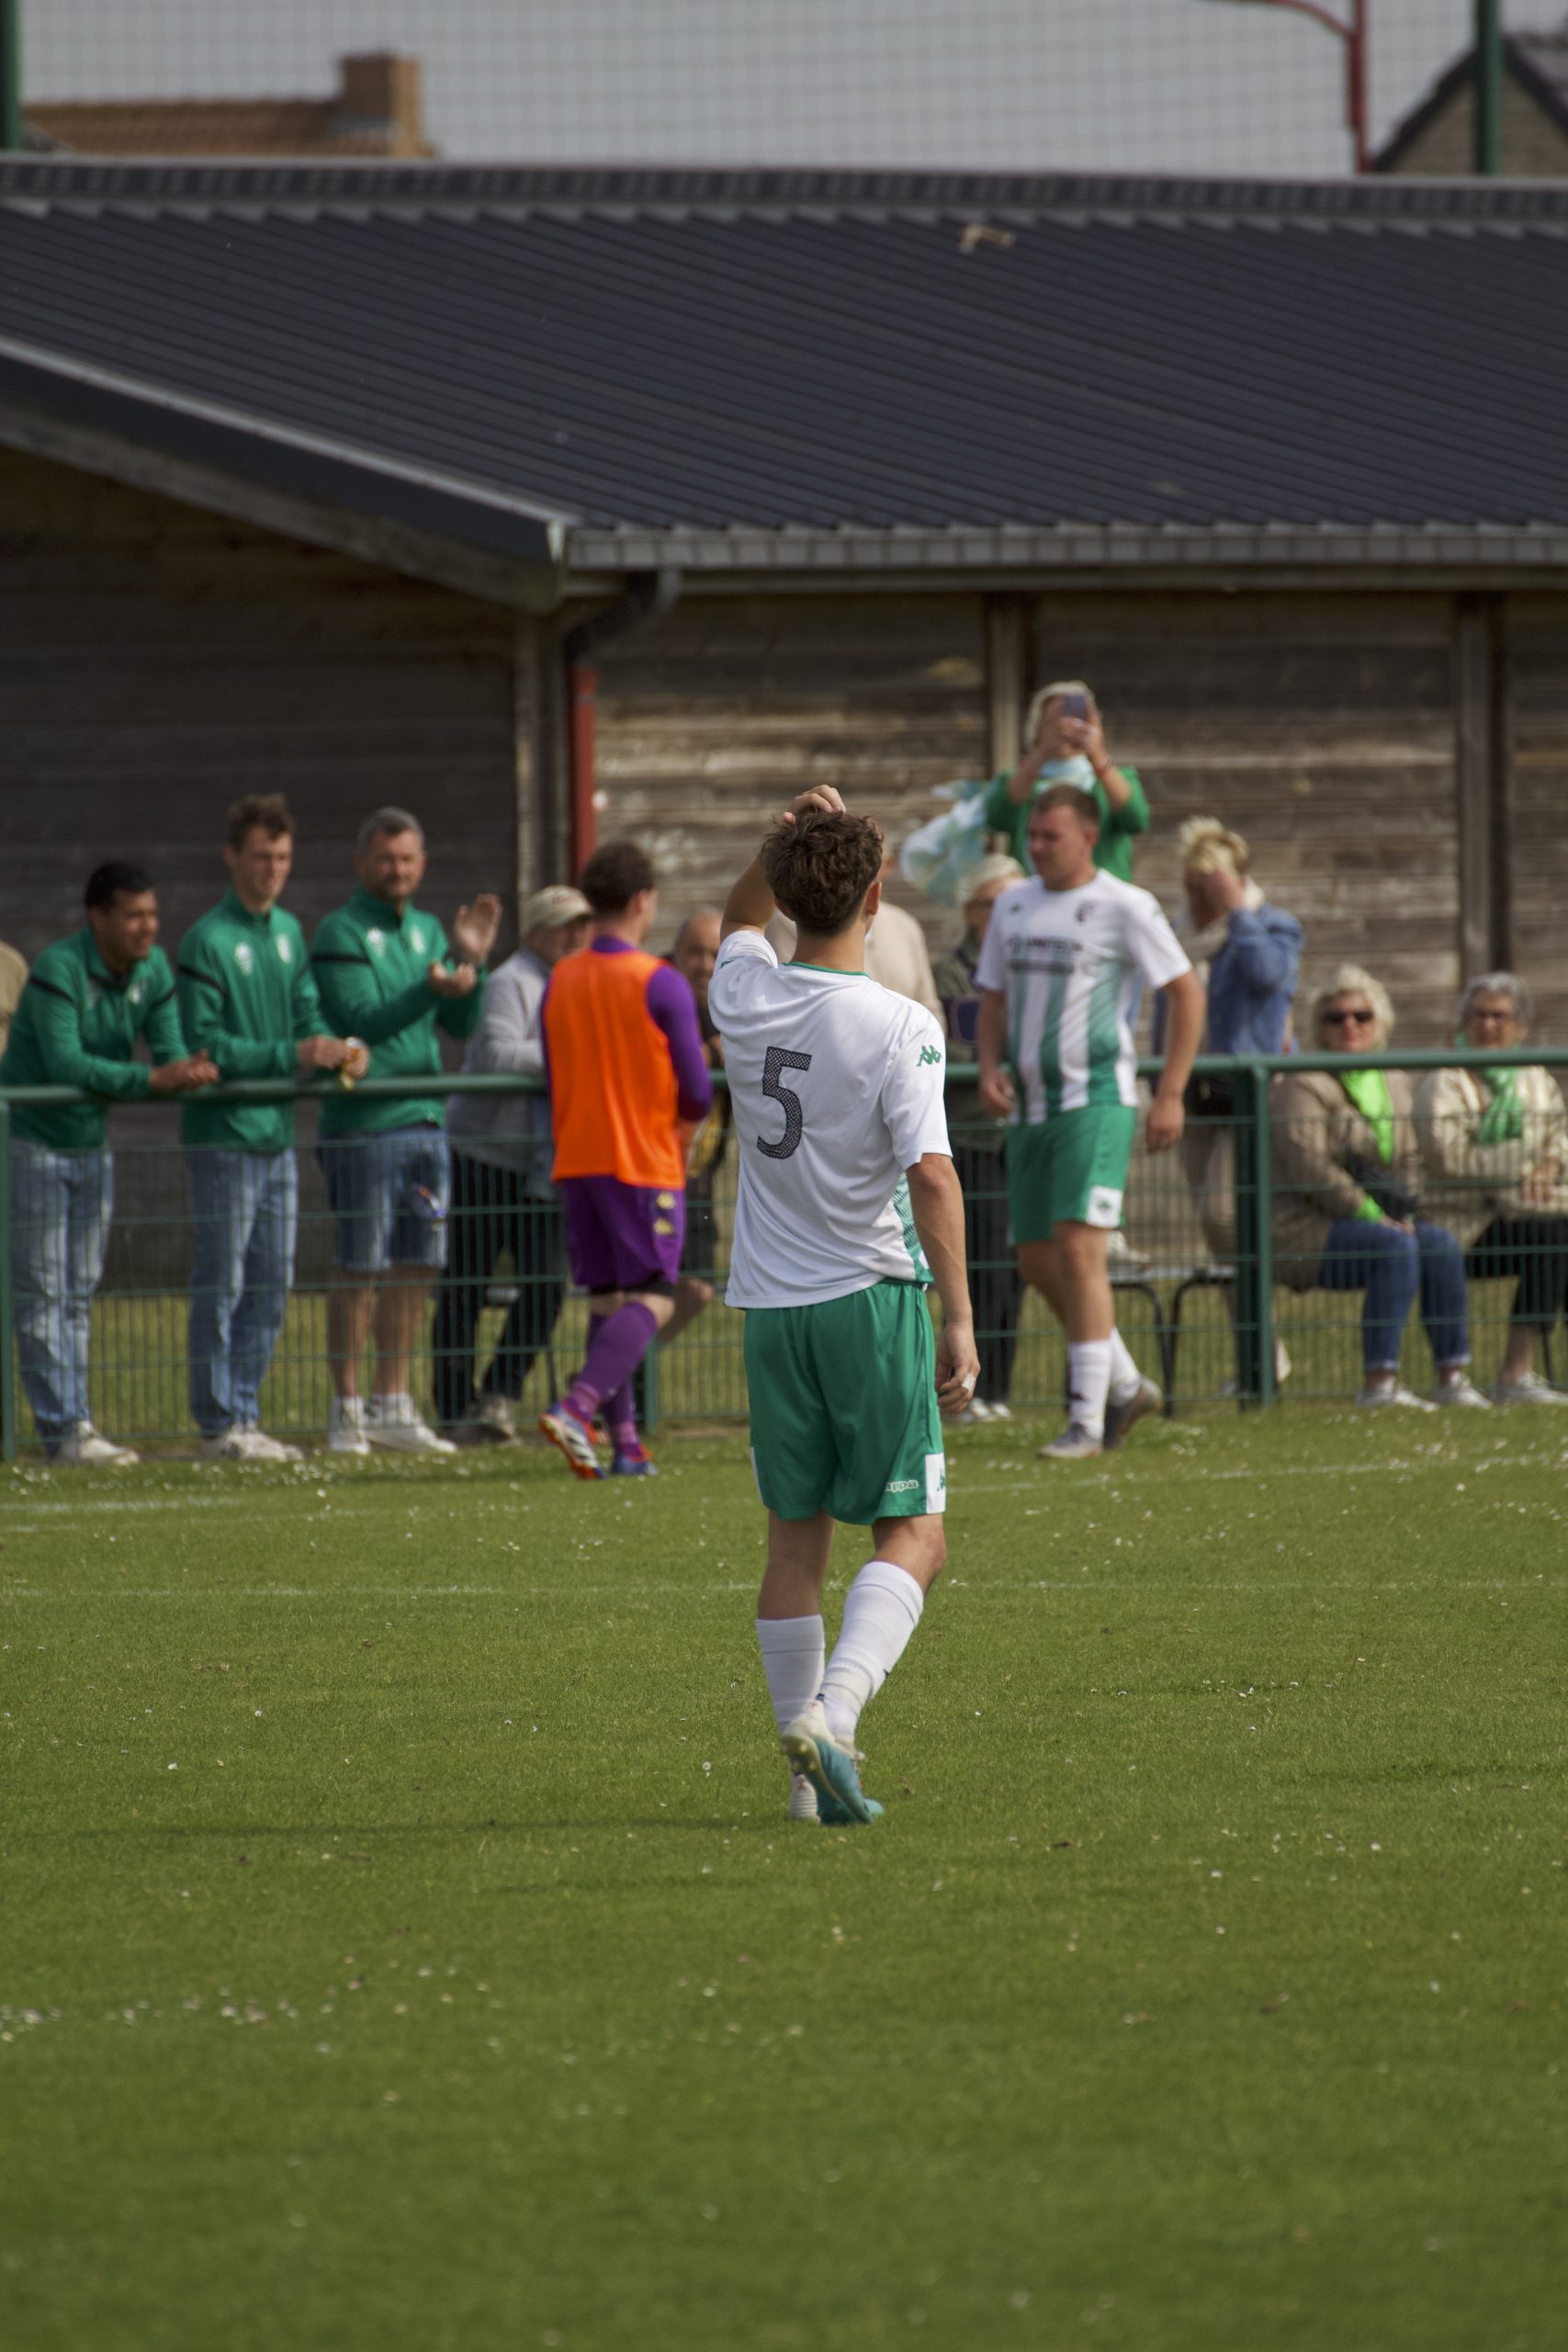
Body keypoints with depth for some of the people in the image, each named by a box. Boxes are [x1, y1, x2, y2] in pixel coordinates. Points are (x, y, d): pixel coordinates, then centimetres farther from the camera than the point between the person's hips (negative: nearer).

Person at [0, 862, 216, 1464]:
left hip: (91, 1142, 7)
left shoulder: (153, 969, 1)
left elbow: (169, 1048, -2)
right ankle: (62, 1431, -9)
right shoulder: (60, 969, -21)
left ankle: (76, 1425, 11)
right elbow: (64, 1062, -28)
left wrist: (190, 1069, -27)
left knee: (80, 1293, 9)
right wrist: (151, 1080, -35)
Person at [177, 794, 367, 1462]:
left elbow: (307, 1014, 13)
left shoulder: (288, 932, 13)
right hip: (224, 1136, -7)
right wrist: (294, 1056, -21)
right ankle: (219, 1425, -1)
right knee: (222, 1285, -4)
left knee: (270, 1289, 10)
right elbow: (204, 1045, -15)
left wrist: (343, 1049, -9)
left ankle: (245, 1414, 16)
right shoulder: (207, 942, -11)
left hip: (277, 1133, 7)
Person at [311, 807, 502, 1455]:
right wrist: (433, 989, -29)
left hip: (425, 1118, 7)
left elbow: (462, 1025, 11)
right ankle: (347, 1410, 0)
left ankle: (393, 1406, 16)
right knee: (360, 1269, -5)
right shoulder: (341, 934, -7)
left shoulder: (428, 931, 15)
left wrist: (472, 963, -5)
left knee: (414, 1267, 9)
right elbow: (362, 1021, -17)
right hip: (362, 1125, -7)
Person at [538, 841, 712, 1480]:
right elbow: (697, 1092, -9)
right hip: (646, 1163, -6)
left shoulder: (559, 982, 6)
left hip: (578, 1160, 6)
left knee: (606, 1300, 12)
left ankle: (624, 1441, 7)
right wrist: (682, 1126, 13)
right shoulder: (660, 983, -10)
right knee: (650, 1301, -6)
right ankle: (576, 1409, -26)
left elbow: (551, 1081, 11)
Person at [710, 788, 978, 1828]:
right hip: (873, 1298, -5)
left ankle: (812, 1778, 12)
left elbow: (740, 922, 26)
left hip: (772, 1306, 5)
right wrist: (960, 1321, -17)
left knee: (797, 1537, 12)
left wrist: (784, 841, 10)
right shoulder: (899, 1028, -14)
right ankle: (833, 1712, -21)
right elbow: (931, 1175, -20)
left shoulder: (745, 996, 1)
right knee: (914, 1536, 1)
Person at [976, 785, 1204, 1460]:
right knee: (1037, 1263, 9)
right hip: (1030, 1105, 7)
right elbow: (995, 999, 20)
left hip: (1095, 1100, -7)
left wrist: (1169, 1096, -8)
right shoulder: (1013, 906, 12)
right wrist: (989, 1070, 0)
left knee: (1078, 1251, -16)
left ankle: (1087, 1418, -13)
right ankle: (1125, 1385, 27)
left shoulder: (1124, 908, -7)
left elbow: (1187, 995, -3)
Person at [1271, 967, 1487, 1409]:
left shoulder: (1394, 1083, 15)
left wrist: (1406, 1214, 1)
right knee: (1396, 1248, -30)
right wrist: (1375, 1217, -17)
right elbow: (1311, 1169, -17)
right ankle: (1378, 1383, -35)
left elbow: (1409, 1159, 21)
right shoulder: (1303, 1086, -9)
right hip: (1304, 1231, -7)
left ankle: (1453, 1375, -16)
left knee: (1442, 1245, -16)